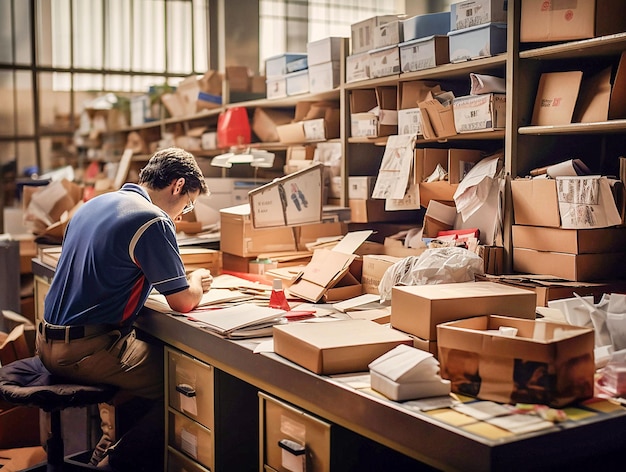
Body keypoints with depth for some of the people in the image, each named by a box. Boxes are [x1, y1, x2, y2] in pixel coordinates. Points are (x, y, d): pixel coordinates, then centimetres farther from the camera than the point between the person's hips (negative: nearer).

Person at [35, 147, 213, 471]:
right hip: (85, 350, -10)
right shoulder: (153, 221, -16)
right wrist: (196, 283, 10)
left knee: (153, 354, 26)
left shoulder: (94, 204, 12)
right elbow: (183, 302, -13)